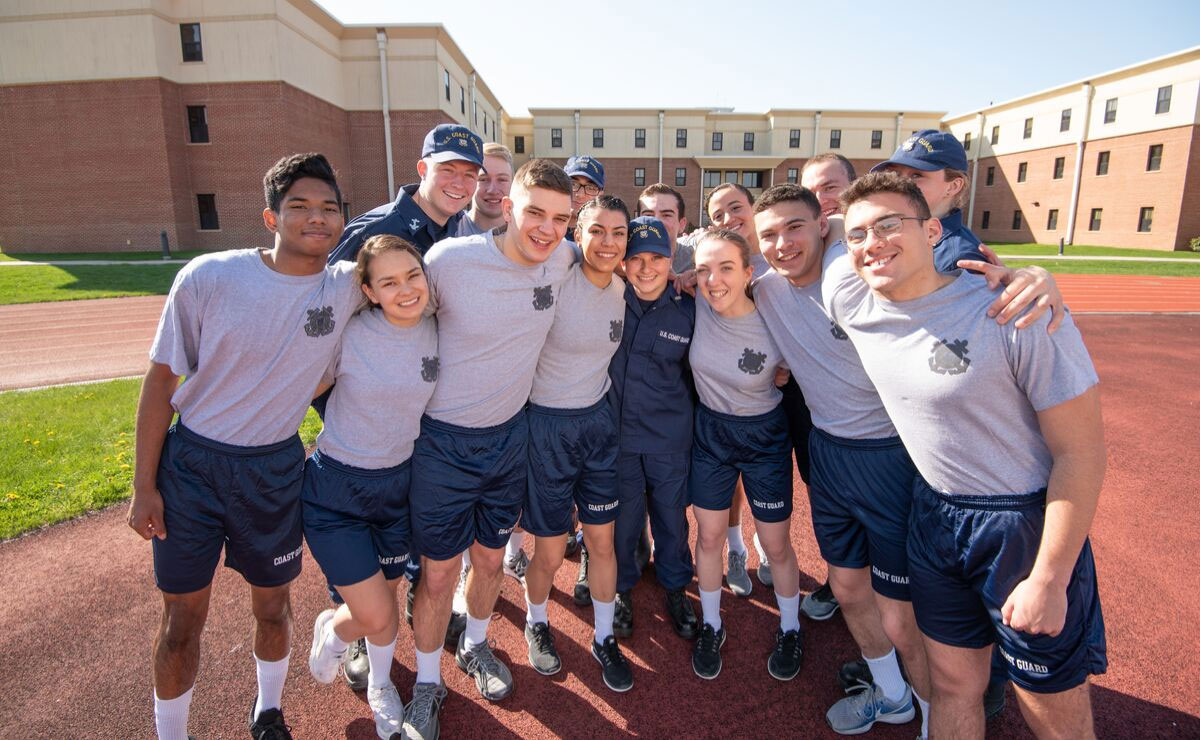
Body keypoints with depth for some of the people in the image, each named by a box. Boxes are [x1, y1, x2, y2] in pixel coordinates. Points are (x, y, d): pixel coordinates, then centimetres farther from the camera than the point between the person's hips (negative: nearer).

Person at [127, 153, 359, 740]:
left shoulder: (349, 287, -12)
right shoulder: (208, 278, -16)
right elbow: (161, 379, -7)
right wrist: (143, 485, -4)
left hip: (275, 468, 2)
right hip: (190, 461, -1)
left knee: (272, 605, 17)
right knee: (183, 618, 11)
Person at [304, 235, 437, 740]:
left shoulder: (436, 332, -6)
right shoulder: (349, 334, -20)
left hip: (398, 483, 4)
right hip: (335, 489, -4)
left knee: (386, 603, 19)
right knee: (374, 616, -3)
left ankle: (380, 686, 50)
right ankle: (331, 629, 36)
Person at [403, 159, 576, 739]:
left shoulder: (563, 259, -10)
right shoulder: (450, 260, -21)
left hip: (510, 433, 4)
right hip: (444, 438, -3)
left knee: (490, 558, 21)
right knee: (439, 574, 9)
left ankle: (475, 647, 49)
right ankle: (427, 684, 36)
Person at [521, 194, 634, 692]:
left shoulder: (623, 289, 2)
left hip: (599, 420, 5)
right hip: (547, 424, -5)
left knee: (602, 541, 13)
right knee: (550, 553, 8)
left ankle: (604, 638, 35)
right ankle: (536, 623, 40)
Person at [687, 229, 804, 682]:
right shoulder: (698, 303, -18)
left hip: (764, 437, -2)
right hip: (709, 431, 3)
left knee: (776, 544, 11)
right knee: (709, 536, 13)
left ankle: (790, 630, 38)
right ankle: (711, 626, 36)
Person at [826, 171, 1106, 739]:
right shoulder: (846, 298, -10)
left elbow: (1081, 451, -17)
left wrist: (1048, 580, -15)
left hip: (1028, 523, -3)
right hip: (935, 515, 4)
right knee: (953, 683, 19)